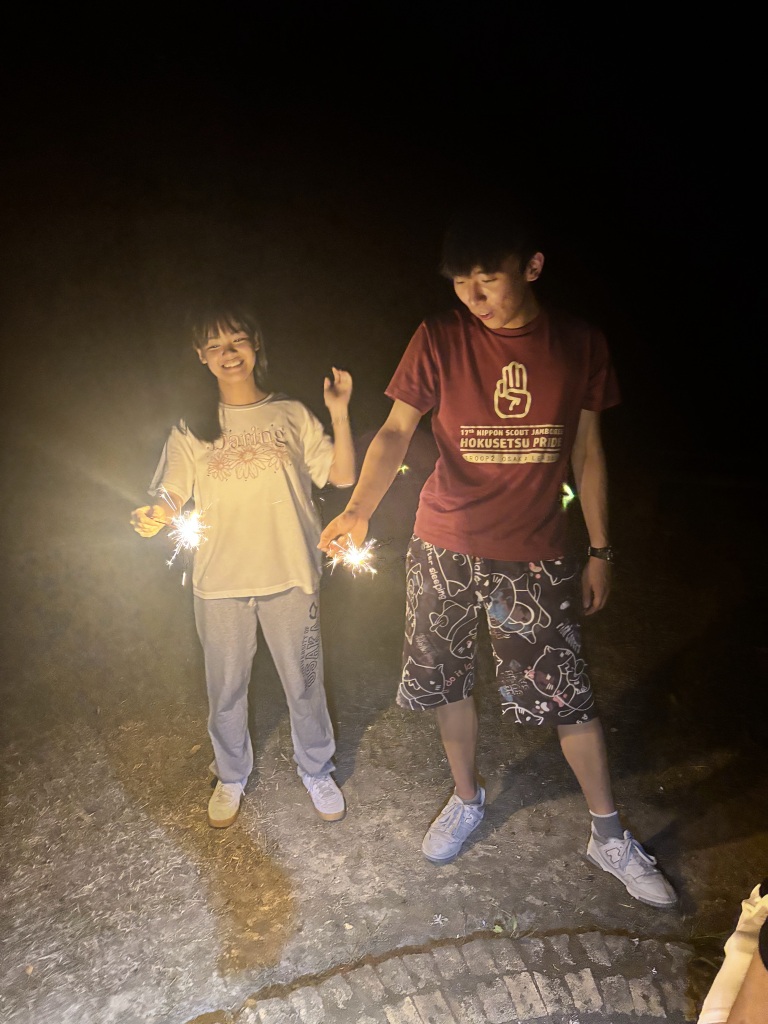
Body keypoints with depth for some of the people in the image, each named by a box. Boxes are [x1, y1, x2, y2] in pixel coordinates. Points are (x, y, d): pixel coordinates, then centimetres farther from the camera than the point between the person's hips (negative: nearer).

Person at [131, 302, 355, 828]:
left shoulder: (291, 416, 3)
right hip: (220, 582, 1)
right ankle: (231, 776, 39)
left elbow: (343, 476, -1)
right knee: (226, 689, 15)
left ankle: (317, 771, 35)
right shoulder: (193, 431, 5)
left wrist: (340, 414, -13)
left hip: (290, 574, -1)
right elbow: (171, 495, -1)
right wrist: (154, 515, -24)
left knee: (304, 682, 11)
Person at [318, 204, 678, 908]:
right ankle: (467, 799, 41)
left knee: (568, 694, 3)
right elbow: (397, 432, -10)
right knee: (447, 683, 13)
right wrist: (360, 508, -28)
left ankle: (609, 837, 27)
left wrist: (601, 550, 7)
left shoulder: (580, 345, -1)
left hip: (535, 556, 0)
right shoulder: (439, 339, -6)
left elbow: (588, 452, 5)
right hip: (446, 549, 1)